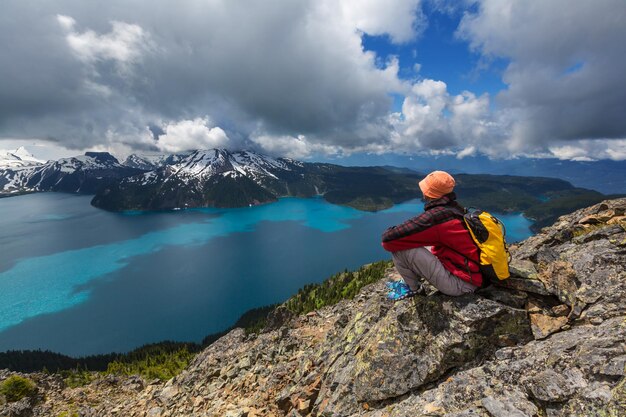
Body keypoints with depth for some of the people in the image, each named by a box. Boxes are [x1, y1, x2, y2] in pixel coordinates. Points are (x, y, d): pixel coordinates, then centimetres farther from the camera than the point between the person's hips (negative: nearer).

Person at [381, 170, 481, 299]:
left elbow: (389, 238, -24)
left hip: (459, 284, -9)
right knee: (415, 242, 20)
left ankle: (413, 288, 6)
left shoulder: (435, 216, -24)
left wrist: (389, 233, -2)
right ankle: (411, 283, 21)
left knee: (398, 245, -17)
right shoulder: (454, 208, 2)